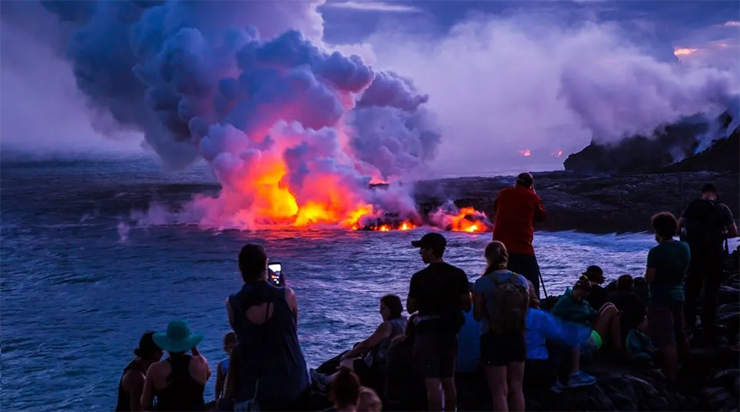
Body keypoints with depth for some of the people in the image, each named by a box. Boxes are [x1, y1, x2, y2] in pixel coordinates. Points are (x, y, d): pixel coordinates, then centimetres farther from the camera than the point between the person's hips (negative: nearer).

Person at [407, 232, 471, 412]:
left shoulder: (419, 277, -11)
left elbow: (410, 308, -3)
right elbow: (466, 306, 5)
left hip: (428, 331, -5)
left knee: (432, 382, -5)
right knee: (448, 381, 17)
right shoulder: (459, 275, 1)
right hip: (449, 331, 5)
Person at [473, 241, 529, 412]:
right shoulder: (522, 280, 0)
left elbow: (478, 315, -6)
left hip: (493, 340, -4)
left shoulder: (483, 282, -12)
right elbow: (526, 310, 8)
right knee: (516, 389, 15)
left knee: (500, 392, 2)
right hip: (517, 338, 4)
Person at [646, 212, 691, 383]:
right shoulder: (685, 247, 2)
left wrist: (649, 272, 1)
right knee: (679, 335, 22)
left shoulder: (657, 251, -21)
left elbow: (649, 278, -18)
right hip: (678, 296, 8)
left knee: (666, 340, -5)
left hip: (660, 299, -8)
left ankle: (672, 377, -3)